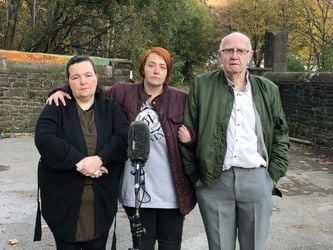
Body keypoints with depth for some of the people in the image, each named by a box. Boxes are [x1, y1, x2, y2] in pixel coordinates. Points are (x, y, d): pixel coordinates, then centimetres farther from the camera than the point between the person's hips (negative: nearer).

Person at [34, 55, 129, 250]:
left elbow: (124, 138, -8)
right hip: (64, 199, -1)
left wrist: (99, 159, -24)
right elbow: (44, 140, -15)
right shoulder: (56, 109, 1)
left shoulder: (111, 108, 7)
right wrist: (79, 162, -23)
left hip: (102, 199, 2)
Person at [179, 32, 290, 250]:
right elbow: (188, 133, 2)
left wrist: (273, 175, 4)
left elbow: (280, 134, 11)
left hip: (256, 180, 2)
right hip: (213, 181, -1)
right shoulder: (202, 85, 0)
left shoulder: (268, 89, 6)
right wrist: (194, 175, 0)